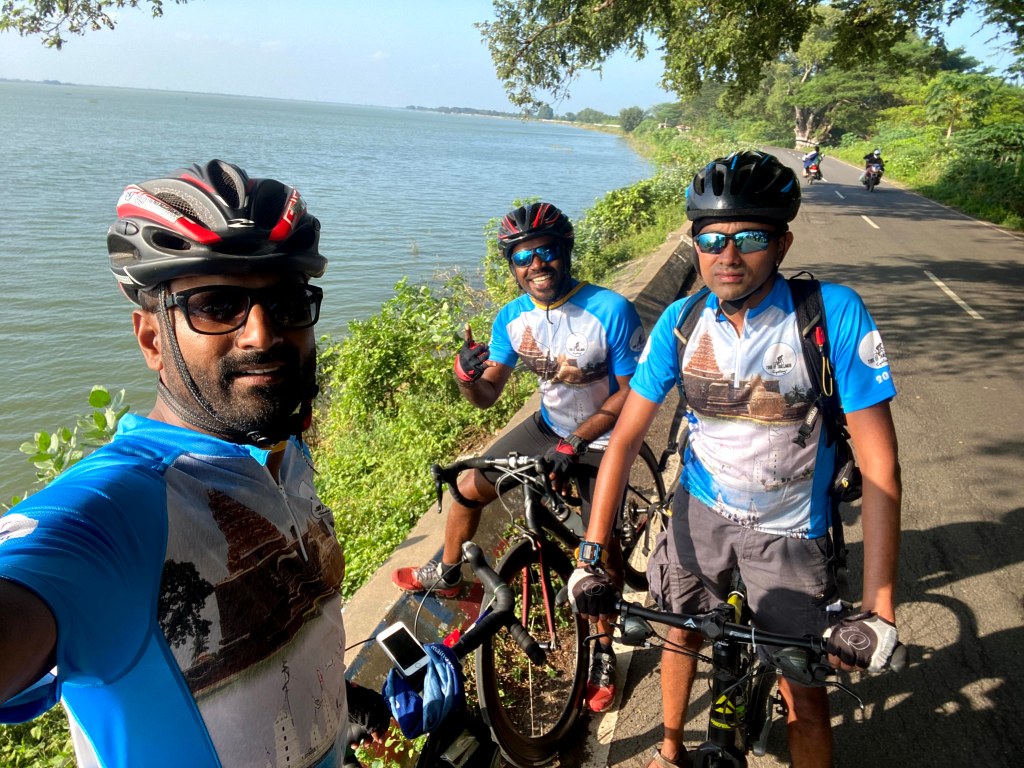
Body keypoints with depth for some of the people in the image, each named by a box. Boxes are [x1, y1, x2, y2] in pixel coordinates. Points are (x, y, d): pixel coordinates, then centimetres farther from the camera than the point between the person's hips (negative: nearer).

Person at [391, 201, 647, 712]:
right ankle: (446, 575, 36)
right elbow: (487, 395, -5)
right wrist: (466, 376, -29)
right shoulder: (512, 318, -11)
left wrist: (574, 442, -26)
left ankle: (603, 654, 17)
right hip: (548, 427, 5)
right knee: (469, 488, 7)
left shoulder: (610, 311, -26)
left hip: (599, 440, -5)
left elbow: (629, 393, -20)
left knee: (602, 547, -8)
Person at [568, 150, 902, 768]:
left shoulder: (835, 314, -23)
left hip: (790, 531, -3)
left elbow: (879, 466, -22)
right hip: (701, 510, 3)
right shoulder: (681, 322, -13)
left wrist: (878, 610, -26)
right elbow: (625, 437, -10)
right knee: (680, 633, 20)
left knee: (804, 690, 4)